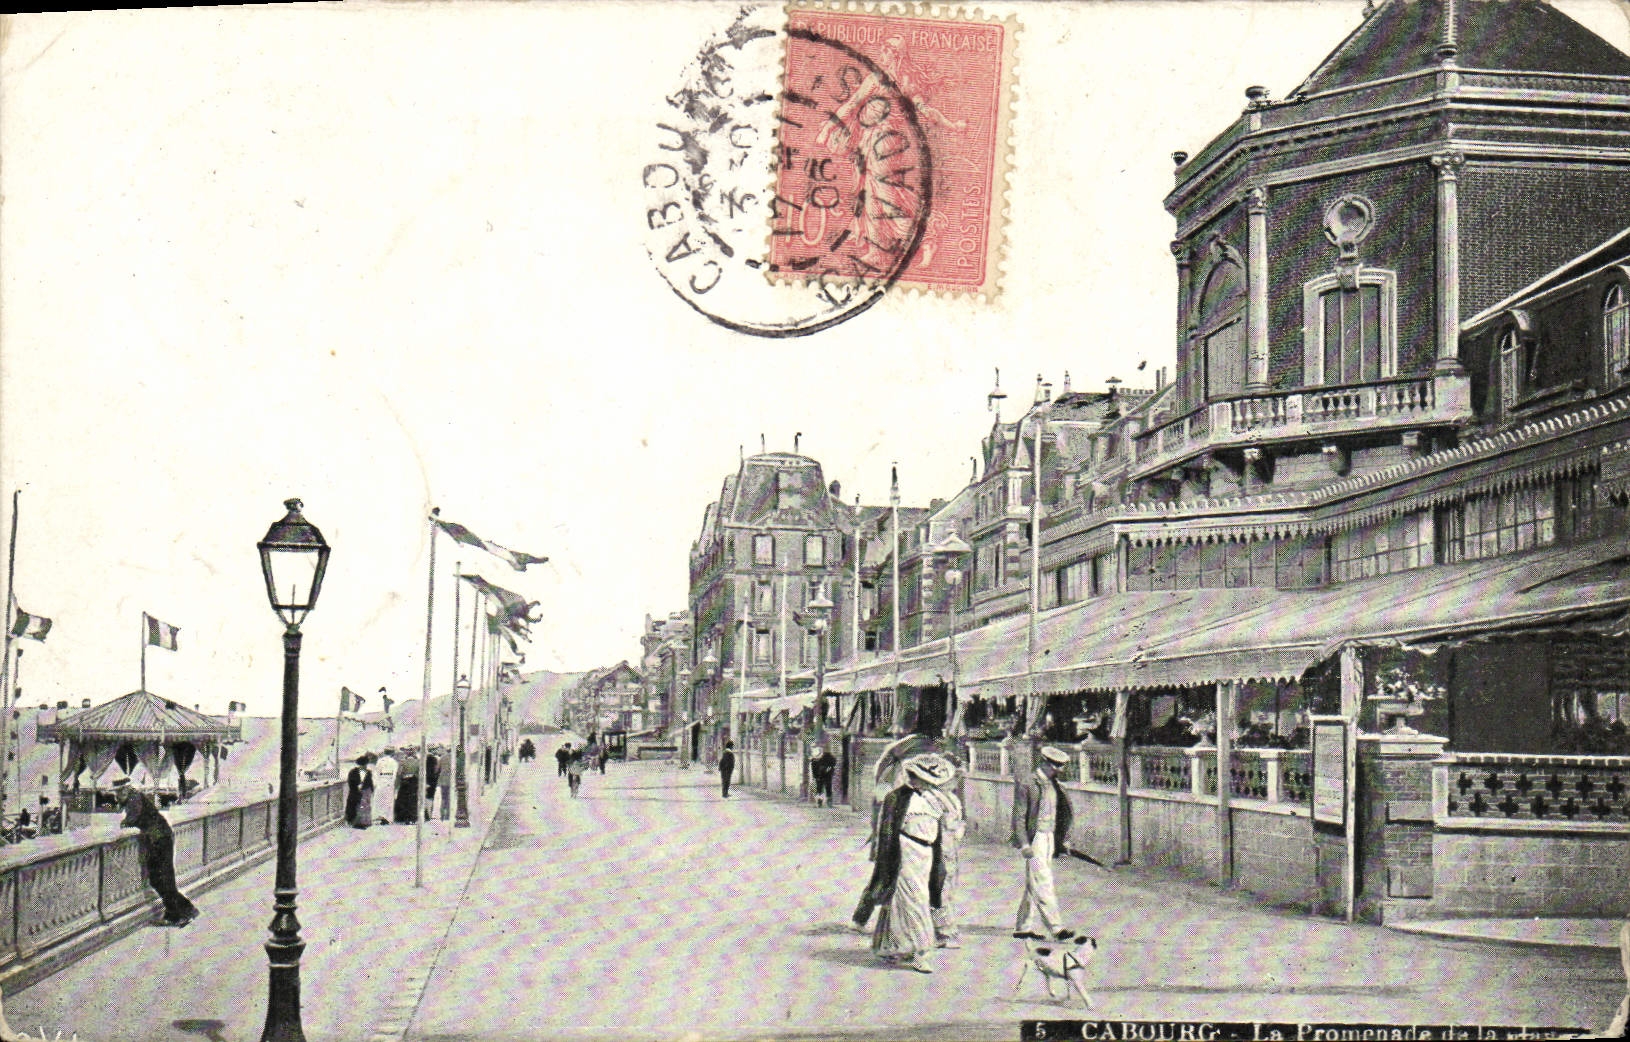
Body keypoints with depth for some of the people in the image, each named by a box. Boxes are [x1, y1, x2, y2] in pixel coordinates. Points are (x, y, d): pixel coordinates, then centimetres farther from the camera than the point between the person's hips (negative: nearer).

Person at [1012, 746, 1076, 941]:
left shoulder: (1055, 786, 14)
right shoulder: (1027, 785, -8)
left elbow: (1063, 814, 22)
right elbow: (1018, 817, -10)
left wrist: (1064, 840, 15)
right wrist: (1024, 844, -16)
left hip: (1050, 839, 8)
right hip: (1034, 840, -8)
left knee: (1034, 885, 11)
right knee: (1043, 885, -10)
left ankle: (1021, 927, 17)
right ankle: (1056, 927, -12)